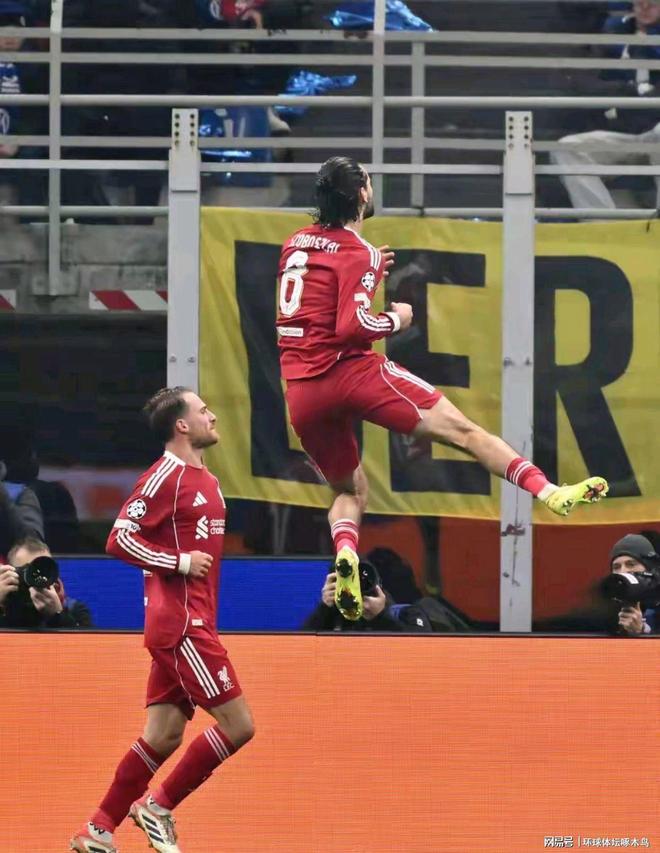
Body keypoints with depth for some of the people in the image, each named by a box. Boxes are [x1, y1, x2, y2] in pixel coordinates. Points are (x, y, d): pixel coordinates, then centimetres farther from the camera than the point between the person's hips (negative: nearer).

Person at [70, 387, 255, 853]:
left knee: (163, 735, 8)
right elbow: (120, 539, -16)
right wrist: (180, 562, -17)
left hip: (193, 624, 9)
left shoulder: (206, 481, 16)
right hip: (181, 625, -9)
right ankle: (159, 806, 1)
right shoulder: (166, 477, -11)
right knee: (238, 723, -9)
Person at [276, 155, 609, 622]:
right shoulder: (357, 254, -7)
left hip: (301, 390, 7)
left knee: (351, 491, 20)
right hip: (351, 371, -7)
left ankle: (345, 552, -11)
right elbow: (351, 325, -19)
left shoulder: (296, 243, 14)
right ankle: (550, 491, -18)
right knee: (462, 429, -6)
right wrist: (396, 320, -2)